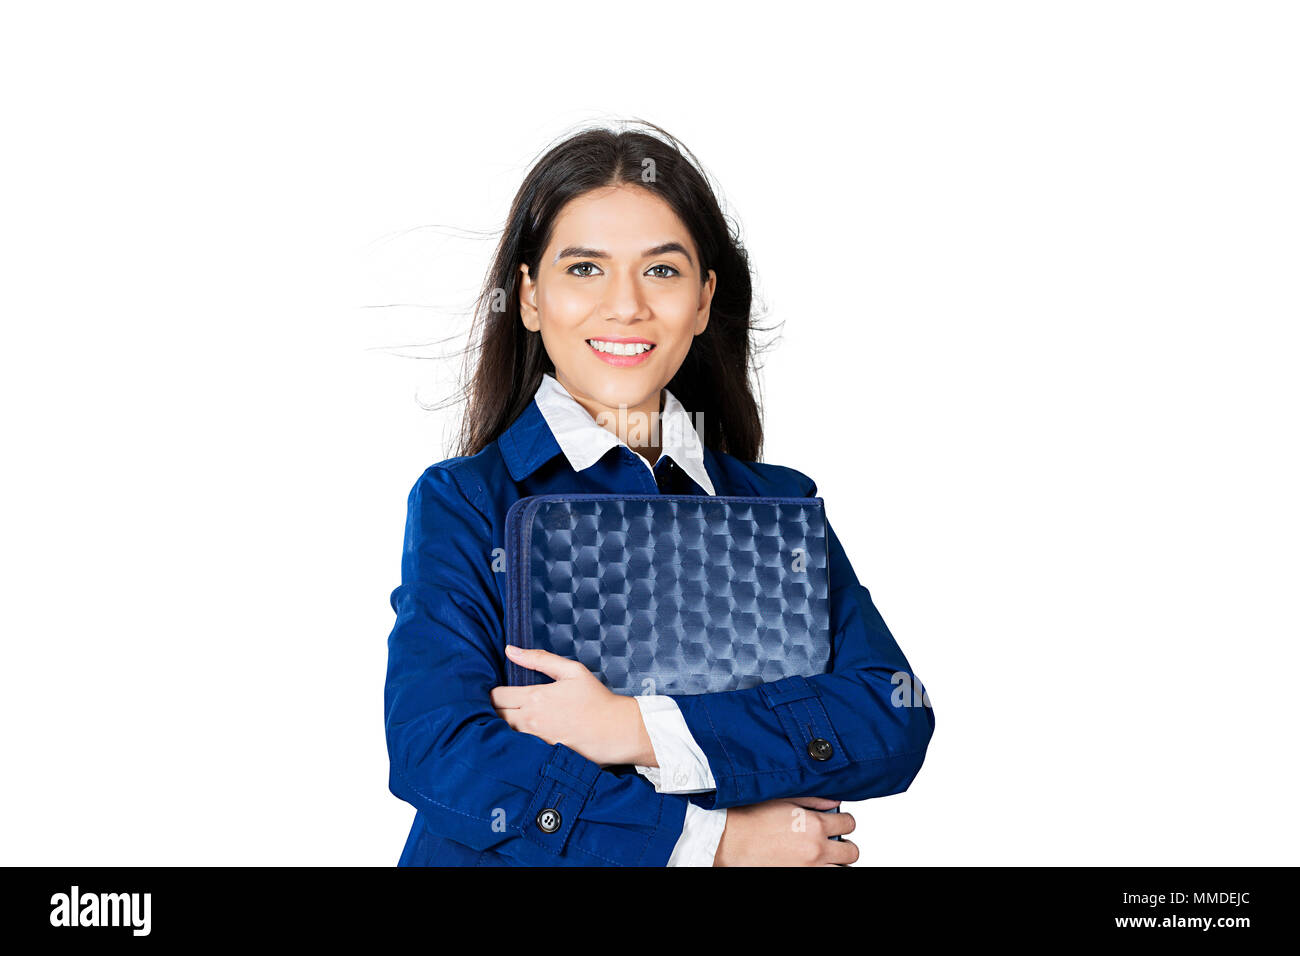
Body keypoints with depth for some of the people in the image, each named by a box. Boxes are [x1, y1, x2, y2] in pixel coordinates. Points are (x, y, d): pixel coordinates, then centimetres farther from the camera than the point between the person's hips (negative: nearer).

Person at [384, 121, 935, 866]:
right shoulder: (462, 503, 2)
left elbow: (895, 721, -2)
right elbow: (434, 752, -9)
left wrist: (645, 730, -13)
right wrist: (711, 839, -12)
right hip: (516, 861, -2)